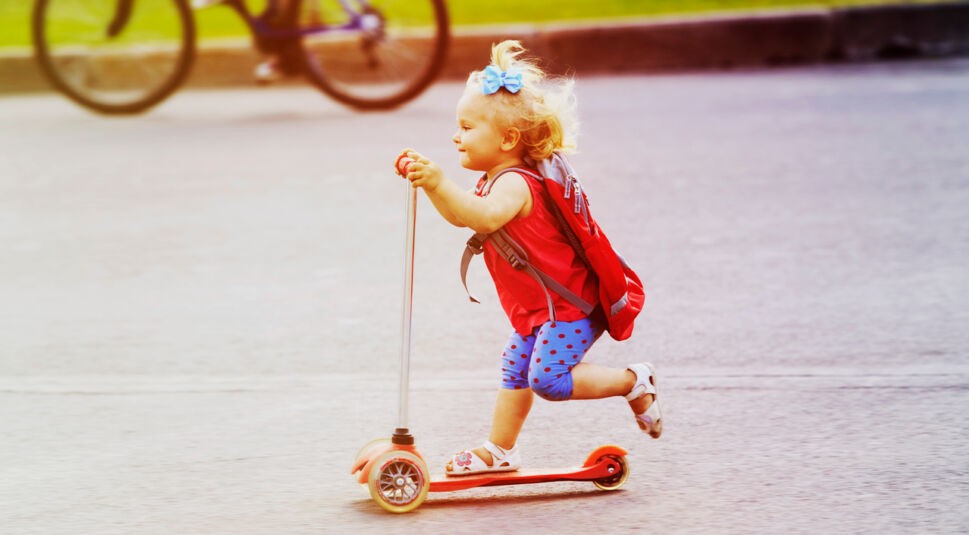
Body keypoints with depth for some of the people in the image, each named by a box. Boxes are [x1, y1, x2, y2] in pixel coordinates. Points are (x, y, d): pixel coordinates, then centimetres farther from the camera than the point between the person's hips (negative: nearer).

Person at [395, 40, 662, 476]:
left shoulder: (513, 183, -24)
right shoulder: (496, 181, 10)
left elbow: (485, 217, -44)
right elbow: (460, 216, 15)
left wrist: (440, 183, -51)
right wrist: (428, 181, 1)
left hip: (568, 305, -11)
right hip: (537, 309, 11)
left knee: (549, 379, -16)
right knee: (515, 370, 13)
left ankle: (633, 382, 0)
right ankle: (500, 450, 22)